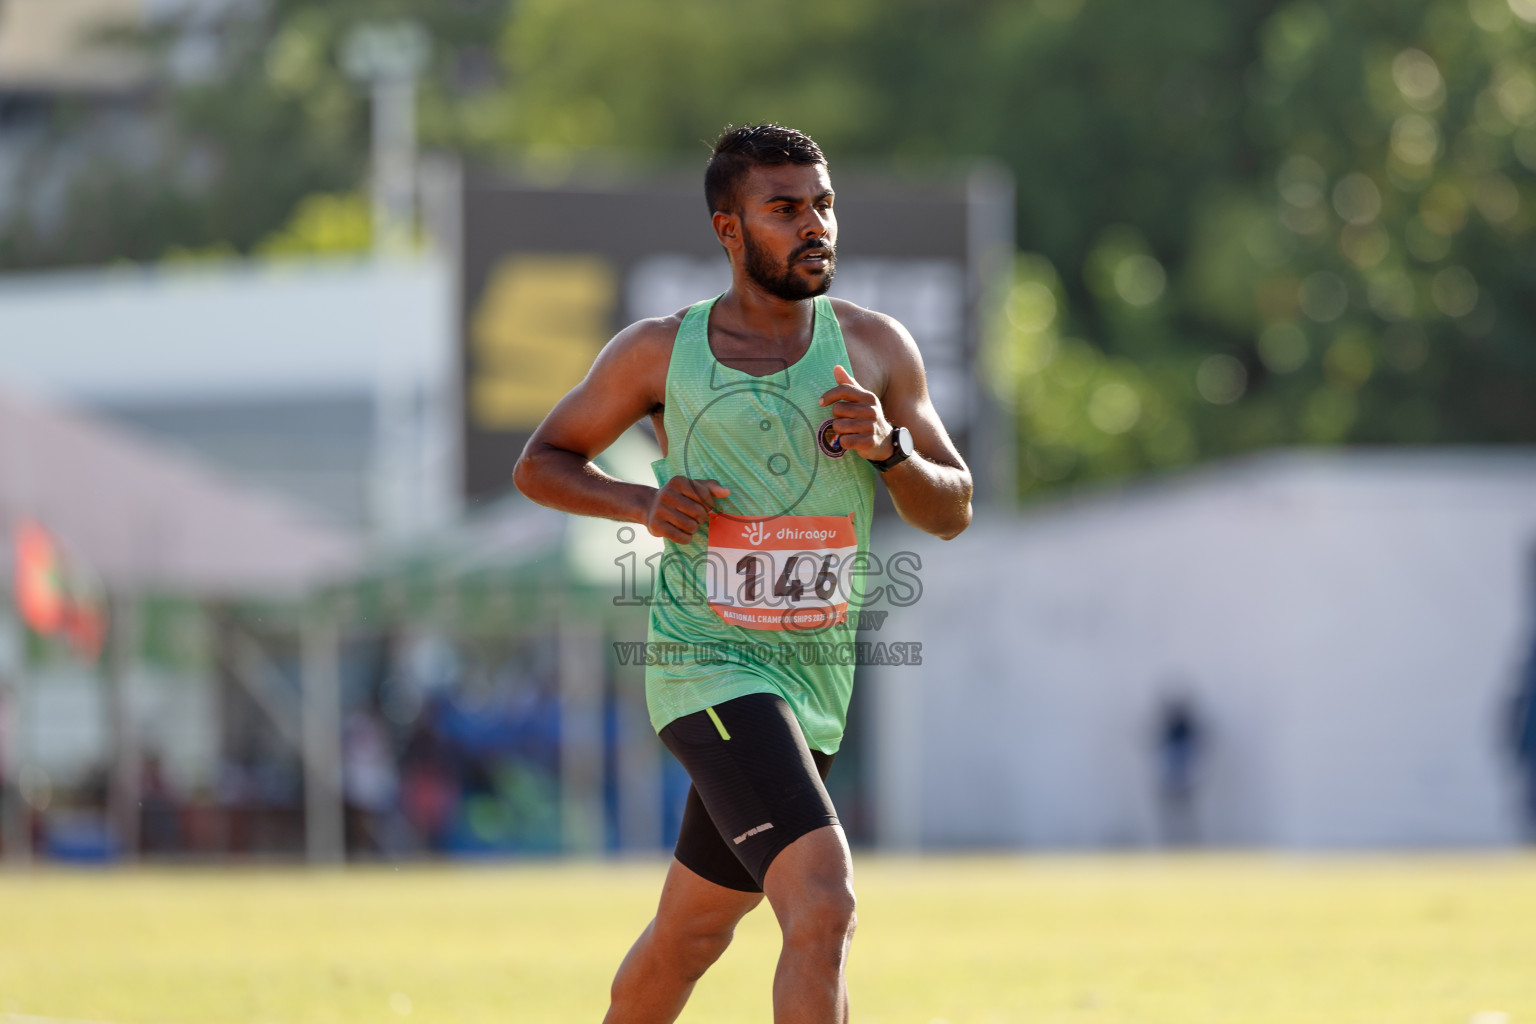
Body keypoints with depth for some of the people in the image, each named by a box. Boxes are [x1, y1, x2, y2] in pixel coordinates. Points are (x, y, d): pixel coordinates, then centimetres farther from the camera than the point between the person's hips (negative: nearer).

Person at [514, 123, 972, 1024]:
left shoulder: (875, 348, 2)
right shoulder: (659, 354, -3)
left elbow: (953, 512, 5)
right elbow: (541, 465, 9)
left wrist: (888, 445, -16)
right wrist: (643, 503, -11)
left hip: (817, 676, 4)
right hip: (710, 668, -4)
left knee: (690, 932, 19)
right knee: (826, 910, -24)